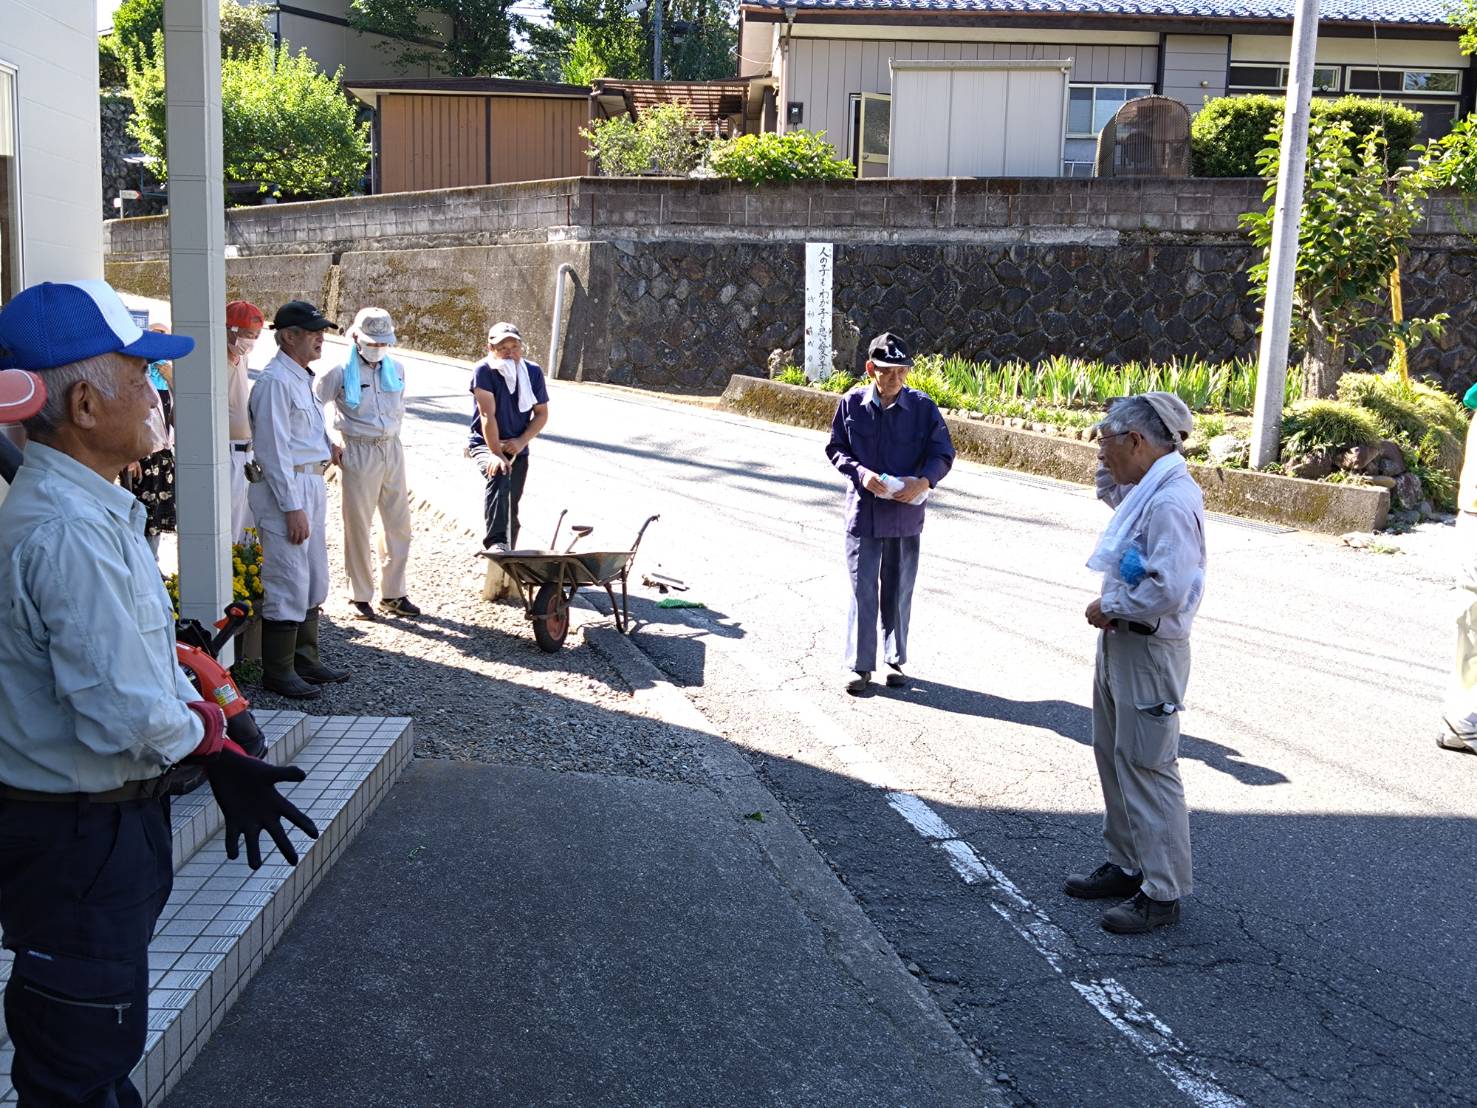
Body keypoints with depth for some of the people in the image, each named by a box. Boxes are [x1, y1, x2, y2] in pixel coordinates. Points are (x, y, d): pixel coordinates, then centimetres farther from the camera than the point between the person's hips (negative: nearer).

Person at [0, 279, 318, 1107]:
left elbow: (149, 658, 10)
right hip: (79, 842, -9)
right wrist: (204, 732, -10)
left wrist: (222, 762, 1)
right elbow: (127, 717, -31)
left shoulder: (92, 510, 5)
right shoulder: (70, 534, -28)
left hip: (104, 827, 9)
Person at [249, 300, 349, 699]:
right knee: (289, 586, -6)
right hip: (285, 490, -10)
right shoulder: (275, 381, -15)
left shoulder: (302, 378, 16)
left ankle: (305, 661, 27)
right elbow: (274, 450, -19)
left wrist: (326, 445, 16)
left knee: (314, 583, 16)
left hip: (310, 487, 10)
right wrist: (292, 508, -21)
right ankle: (278, 672, 3)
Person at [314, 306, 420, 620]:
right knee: (358, 526, 2)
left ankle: (393, 594, 19)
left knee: (398, 524, 8)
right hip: (359, 453, -5)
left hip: (392, 450, 5)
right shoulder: (341, 373, -8)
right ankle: (360, 596, 12)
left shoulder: (396, 369, 9)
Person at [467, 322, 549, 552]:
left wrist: (522, 441, -11)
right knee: (498, 476, -34)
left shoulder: (533, 372, -2)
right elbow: (488, 415, -21)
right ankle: (496, 543, -41)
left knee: (511, 507, 9)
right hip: (485, 444, -5)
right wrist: (496, 453, -27)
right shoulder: (484, 371, -15)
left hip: (517, 449, 5)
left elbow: (542, 414, 4)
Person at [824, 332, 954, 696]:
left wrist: (924, 481, -21)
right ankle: (860, 665, 11)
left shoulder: (922, 407, -4)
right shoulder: (851, 404, -3)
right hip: (863, 511, -1)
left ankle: (896, 660, 26)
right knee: (862, 590, 2)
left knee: (898, 590, 11)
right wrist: (861, 473, -15)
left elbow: (943, 453, -1)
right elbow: (835, 448, 3)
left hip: (906, 513, 1)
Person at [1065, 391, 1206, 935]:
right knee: (1114, 757, 19)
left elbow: (1168, 588, -30)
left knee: (1146, 767, -3)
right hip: (1119, 643, 11)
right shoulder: (1145, 488, 8)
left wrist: (1111, 608, -16)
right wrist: (1111, 464, 12)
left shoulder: (1171, 502, -23)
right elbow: (1108, 492, 31)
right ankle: (1126, 865, 33)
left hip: (1150, 651, -11)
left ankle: (1162, 894, 7)